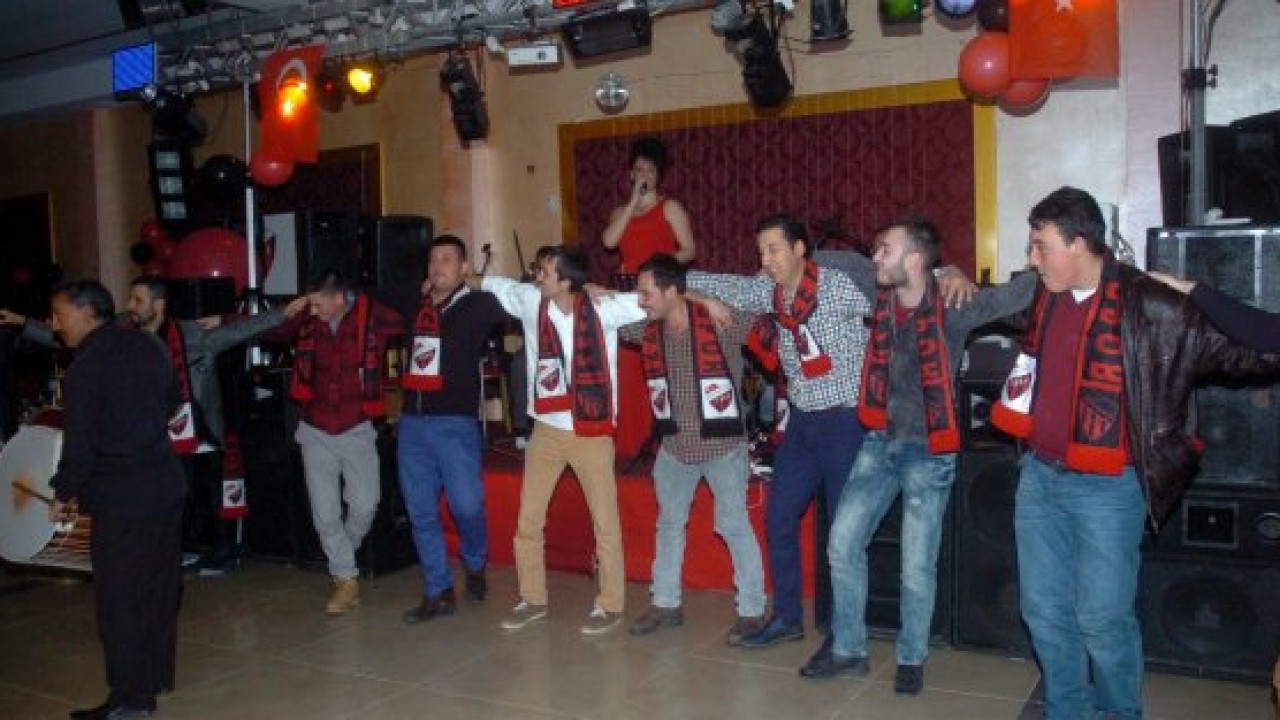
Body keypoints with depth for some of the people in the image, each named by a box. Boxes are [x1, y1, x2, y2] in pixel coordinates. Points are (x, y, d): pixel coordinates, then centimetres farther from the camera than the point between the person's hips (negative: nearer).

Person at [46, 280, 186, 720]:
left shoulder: (85, 368, -16)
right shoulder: (149, 346, 5)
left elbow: (79, 443, -16)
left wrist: (64, 494, -2)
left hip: (120, 497, -8)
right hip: (167, 483, 8)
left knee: (119, 599, 3)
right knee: (159, 586, 17)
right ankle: (156, 676, 29)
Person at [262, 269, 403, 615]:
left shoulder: (372, 317, -13)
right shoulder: (307, 322, -5)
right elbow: (266, 334, 7)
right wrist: (287, 313, -9)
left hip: (357, 430, -2)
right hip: (316, 431, 2)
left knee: (364, 504, -5)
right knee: (324, 513, 4)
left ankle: (341, 557, 27)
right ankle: (346, 578, 20)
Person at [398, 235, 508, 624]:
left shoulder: (477, 305, 0)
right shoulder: (416, 307, 12)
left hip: (455, 422, -5)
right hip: (412, 421, 5)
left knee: (466, 505, -7)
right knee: (421, 513, 7)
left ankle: (475, 566, 24)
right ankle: (438, 593, 18)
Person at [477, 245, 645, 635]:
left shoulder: (603, 309, -12)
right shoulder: (531, 301, -1)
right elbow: (497, 284, 16)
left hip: (592, 432, -4)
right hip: (546, 430, 4)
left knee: (605, 521, 5)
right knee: (528, 519, 10)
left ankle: (610, 604, 20)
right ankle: (532, 599, 27)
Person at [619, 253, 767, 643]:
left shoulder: (721, 323, -20)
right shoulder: (647, 330, -5)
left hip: (723, 444, -6)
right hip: (675, 446, 6)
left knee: (733, 525, 2)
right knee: (669, 523, 16)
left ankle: (753, 610, 17)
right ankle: (666, 604, 32)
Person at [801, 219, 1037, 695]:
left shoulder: (951, 308, -16)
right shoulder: (881, 296, -1)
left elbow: (1017, 294, -23)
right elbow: (845, 262, 13)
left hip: (927, 451, -5)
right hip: (880, 442, 5)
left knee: (917, 565, 3)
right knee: (843, 544, 6)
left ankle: (911, 660, 26)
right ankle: (847, 650, 23)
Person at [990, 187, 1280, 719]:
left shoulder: (1150, 307, -14)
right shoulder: (1040, 297, 4)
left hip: (1107, 489, -6)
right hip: (1038, 476, 6)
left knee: (1102, 619, 2)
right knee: (1044, 611, 14)